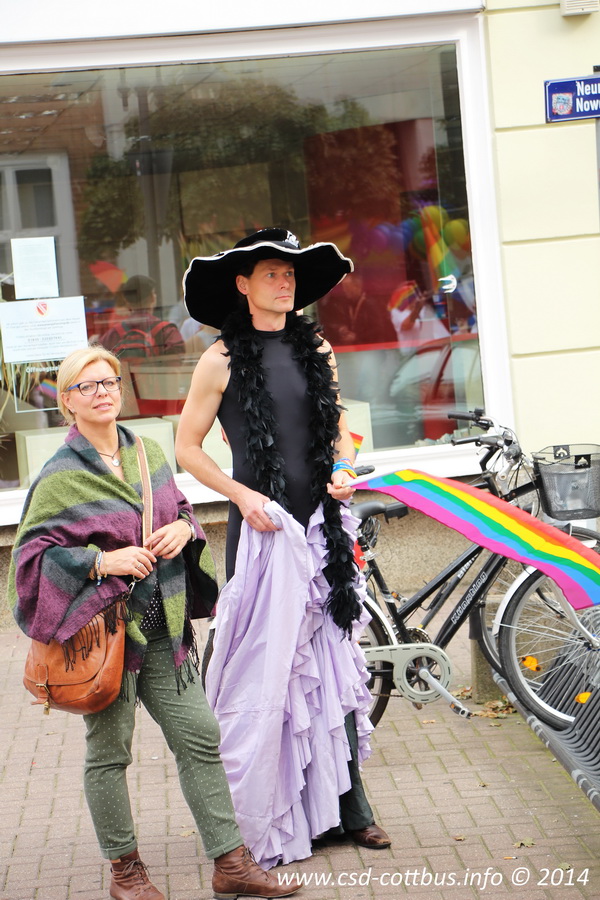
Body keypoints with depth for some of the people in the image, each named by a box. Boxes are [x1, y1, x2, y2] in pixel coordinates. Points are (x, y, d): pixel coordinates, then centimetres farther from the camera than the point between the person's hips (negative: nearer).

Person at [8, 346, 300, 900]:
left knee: (200, 738, 4)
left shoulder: (148, 453, 9)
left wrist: (183, 527, -2)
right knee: (110, 751, 5)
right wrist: (102, 562, -19)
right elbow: (32, 552, -9)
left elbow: (180, 507, 22)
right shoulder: (60, 477, -9)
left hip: (163, 626, 5)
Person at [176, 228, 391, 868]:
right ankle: (265, 821, 10)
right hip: (262, 527, -4)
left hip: (322, 524, 4)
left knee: (336, 653, 6)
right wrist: (242, 495, -12)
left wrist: (344, 469, 1)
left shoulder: (316, 351, 9)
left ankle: (347, 797, 15)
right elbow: (187, 447, -1)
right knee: (263, 664, -1)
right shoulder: (222, 361, -4)